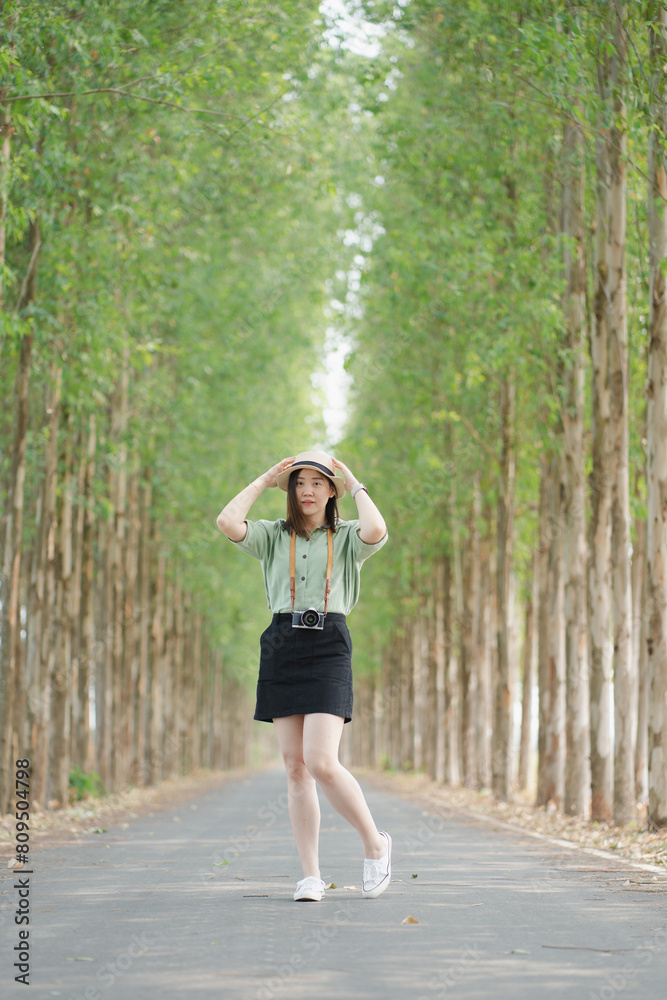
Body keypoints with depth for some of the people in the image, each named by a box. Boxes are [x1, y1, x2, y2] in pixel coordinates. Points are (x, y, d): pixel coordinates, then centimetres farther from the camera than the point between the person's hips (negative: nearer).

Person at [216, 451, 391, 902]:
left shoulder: (346, 537, 8)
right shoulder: (273, 535, 12)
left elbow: (377, 532, -16)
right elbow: (227, 522, -6)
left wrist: (357, 486, -1)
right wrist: (264, 481, 5)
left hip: (328, 649, -3)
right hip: (282, 647, 3)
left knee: (321, 763, -16)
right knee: (296, 767, 1)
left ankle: (375, 843, 6)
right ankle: (311, 875, 6)